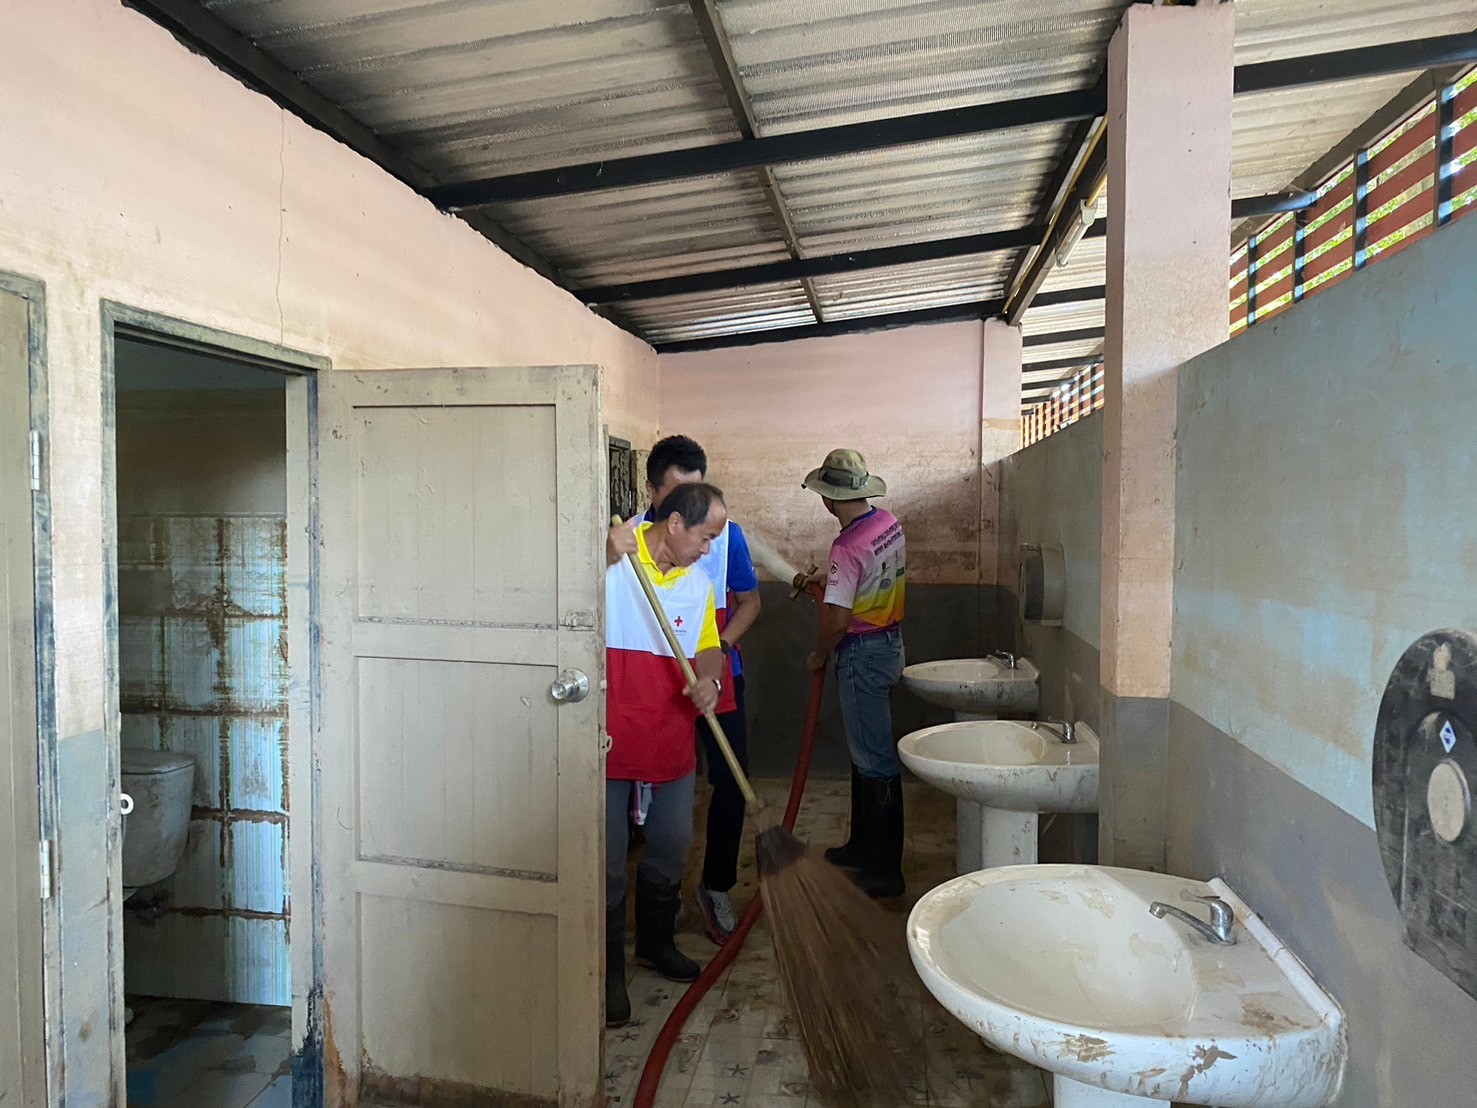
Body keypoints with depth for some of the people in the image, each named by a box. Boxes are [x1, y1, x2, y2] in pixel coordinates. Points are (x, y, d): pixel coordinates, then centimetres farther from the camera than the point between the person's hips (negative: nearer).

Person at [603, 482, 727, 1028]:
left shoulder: (698, 581, 9)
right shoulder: (611, 560, -12)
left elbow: (707, 646, 13)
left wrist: (709, 680, -8)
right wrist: (607, 556, -37)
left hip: (671, 740, 6)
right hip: (611, 738, -6)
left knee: (671, 850, 19)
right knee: (607, 863, 3)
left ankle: (656, 942, 41)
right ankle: (608, 971, 20)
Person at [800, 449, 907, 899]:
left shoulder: (847, 547, -25)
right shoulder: (889, 523, 3)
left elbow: (837, 620, -25)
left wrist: (818, 656, -8)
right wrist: (829, 579, 24)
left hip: (862, 655, -10)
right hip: (889, 643, 10)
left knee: (875, 760, -2)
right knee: (865, 749, 19)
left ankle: (886, 870, 7)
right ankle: (863, 845, 32)